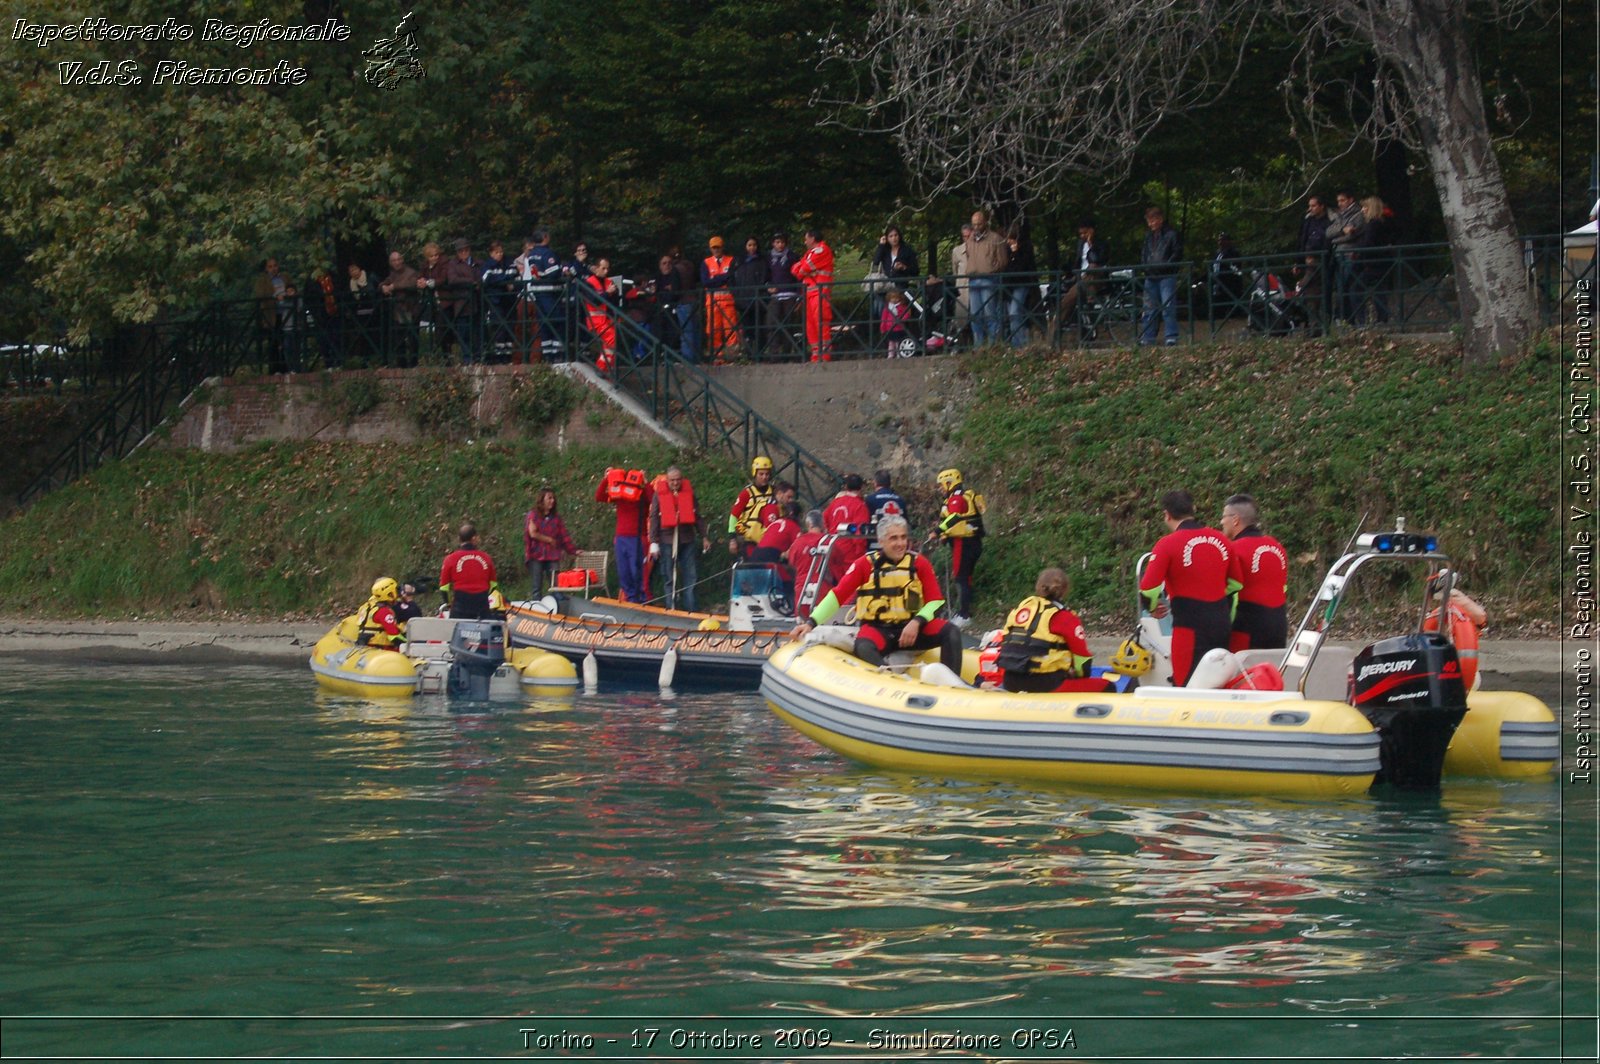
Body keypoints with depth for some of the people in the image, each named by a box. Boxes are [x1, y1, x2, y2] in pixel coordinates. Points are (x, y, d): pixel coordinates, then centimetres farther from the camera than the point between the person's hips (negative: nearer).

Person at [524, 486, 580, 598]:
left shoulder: (556, 517, 12)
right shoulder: (533, 515, 3)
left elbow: (564, 536, 11)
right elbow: (533, 533, -7)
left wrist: (574, 551, 4)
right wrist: (550, 540, -3)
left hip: (553, 556, 2)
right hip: (536, 556, -2)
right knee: (537, 589, -1)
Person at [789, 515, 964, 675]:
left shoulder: (919, 563, 3)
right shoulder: (866, 564, -1)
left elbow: (935, 601, 3)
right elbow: (837, 596, -2)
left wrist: (917, 622, -16)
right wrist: (811, 622, -12)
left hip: (912, 627, 2)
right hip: (877, 628, -2)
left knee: (951, 632, -22)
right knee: (864, 648, -36)